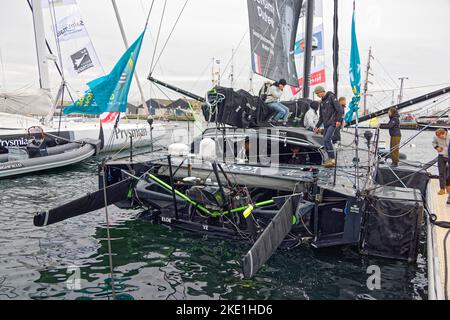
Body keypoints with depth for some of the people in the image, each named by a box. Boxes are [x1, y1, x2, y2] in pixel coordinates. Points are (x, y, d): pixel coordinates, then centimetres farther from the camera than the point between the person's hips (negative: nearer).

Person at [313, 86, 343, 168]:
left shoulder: (331, 97, -4)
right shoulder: (322, 102, 20)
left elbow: (339, 109, -12)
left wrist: (339, 120, -19)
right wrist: (317, 126, 18)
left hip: (333, 123, -8)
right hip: (326, 124, 8)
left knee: (327, 139, -18)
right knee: (325, 141, 3)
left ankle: (333, 158, -13)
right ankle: (330, 158, 11)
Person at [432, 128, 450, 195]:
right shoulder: (436, 137, -11)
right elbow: (433, 143, 11)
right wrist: (437, 147, -7)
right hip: (441, 156, 1)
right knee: (441, 173, -2)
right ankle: (442, 189, 3)